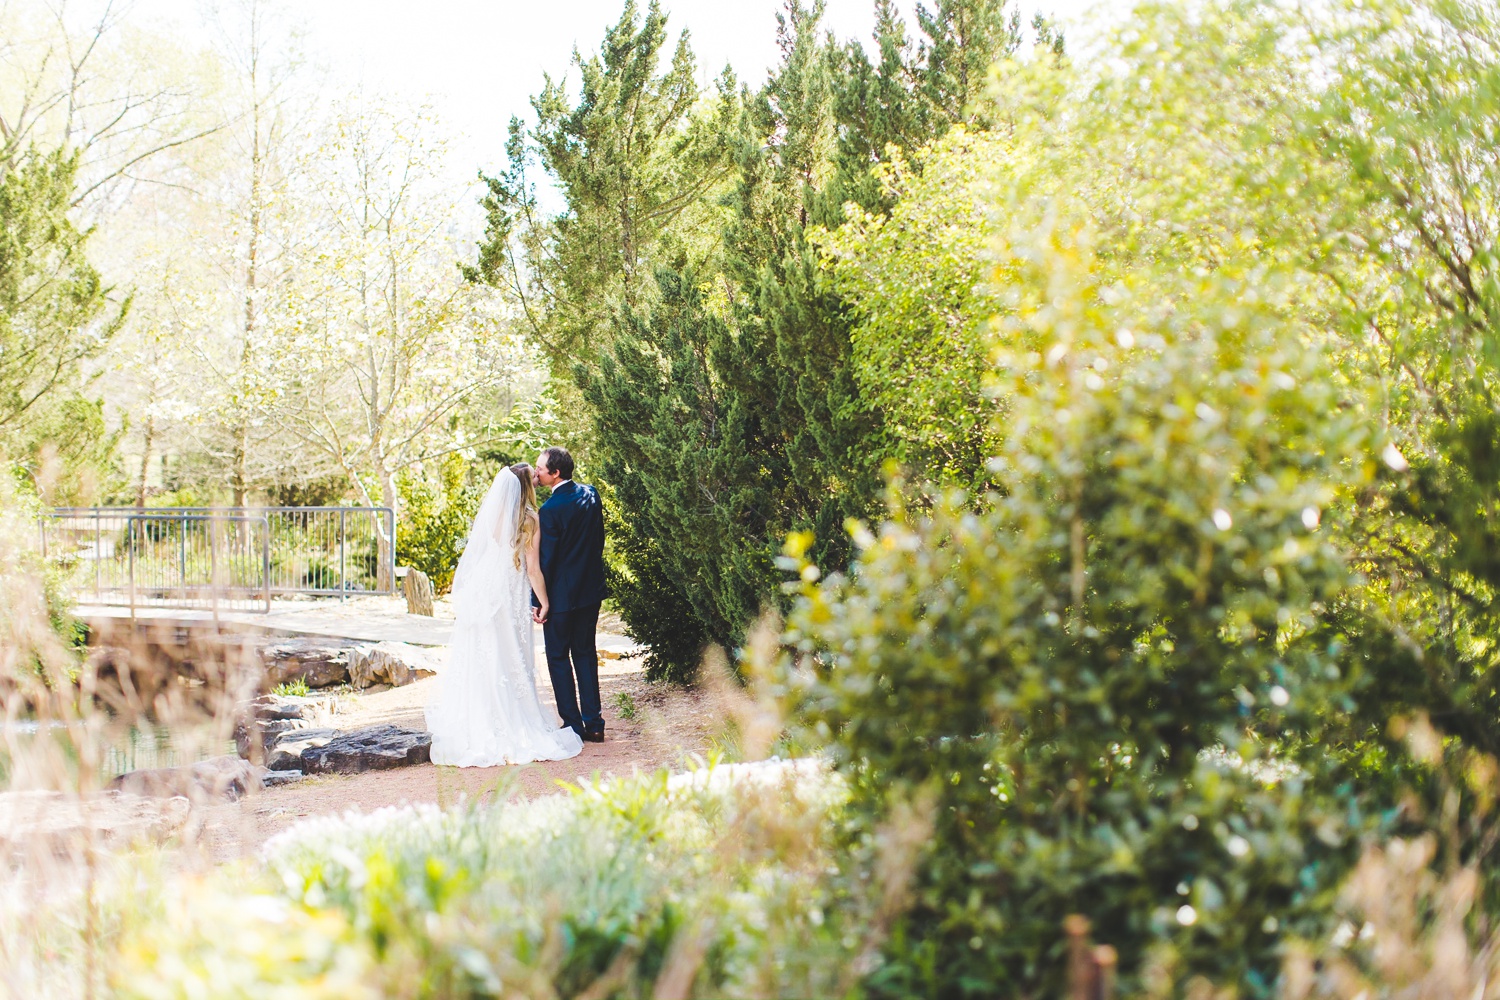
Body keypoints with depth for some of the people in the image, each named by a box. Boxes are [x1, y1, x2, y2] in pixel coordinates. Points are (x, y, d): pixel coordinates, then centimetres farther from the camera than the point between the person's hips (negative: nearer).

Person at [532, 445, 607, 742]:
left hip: (561, 595, -7)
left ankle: (573, 725, 6)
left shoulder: (551, 509, -20)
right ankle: (593, 723, 16)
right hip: (591, 589, 7)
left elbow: (545, 559, -17)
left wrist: (538, 601, -10)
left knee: (558, 658, 5)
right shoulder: (590, 494, 2)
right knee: (585, 653, 15)